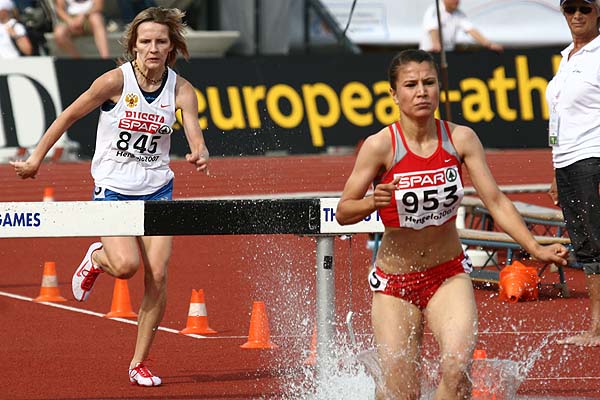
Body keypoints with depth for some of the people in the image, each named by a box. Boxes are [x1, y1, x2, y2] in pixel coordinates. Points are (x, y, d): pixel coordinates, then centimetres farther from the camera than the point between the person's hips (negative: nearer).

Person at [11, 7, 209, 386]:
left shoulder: (181, 90, -5)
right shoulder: (116, 81, -13)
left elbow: (195, 135, -14)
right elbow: (69, 116, -3)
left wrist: (200, 154, -38)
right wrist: (37, 158, 2)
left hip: (157, 191, 3)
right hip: (112, 189, -3)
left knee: (158, 275, -8)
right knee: (126, 265, -22)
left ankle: (139, 363, 6)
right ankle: (96, 258, 17)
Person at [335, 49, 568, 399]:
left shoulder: (460, 139, -6)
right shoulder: (381, 146, -14)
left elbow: (496, 200, -5)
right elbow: (342, 213, -10)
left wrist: (536, 249, -15)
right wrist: (374, 202, -31)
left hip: (449, 275, 1)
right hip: (395, 281, -1)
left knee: (457, 370, -24)